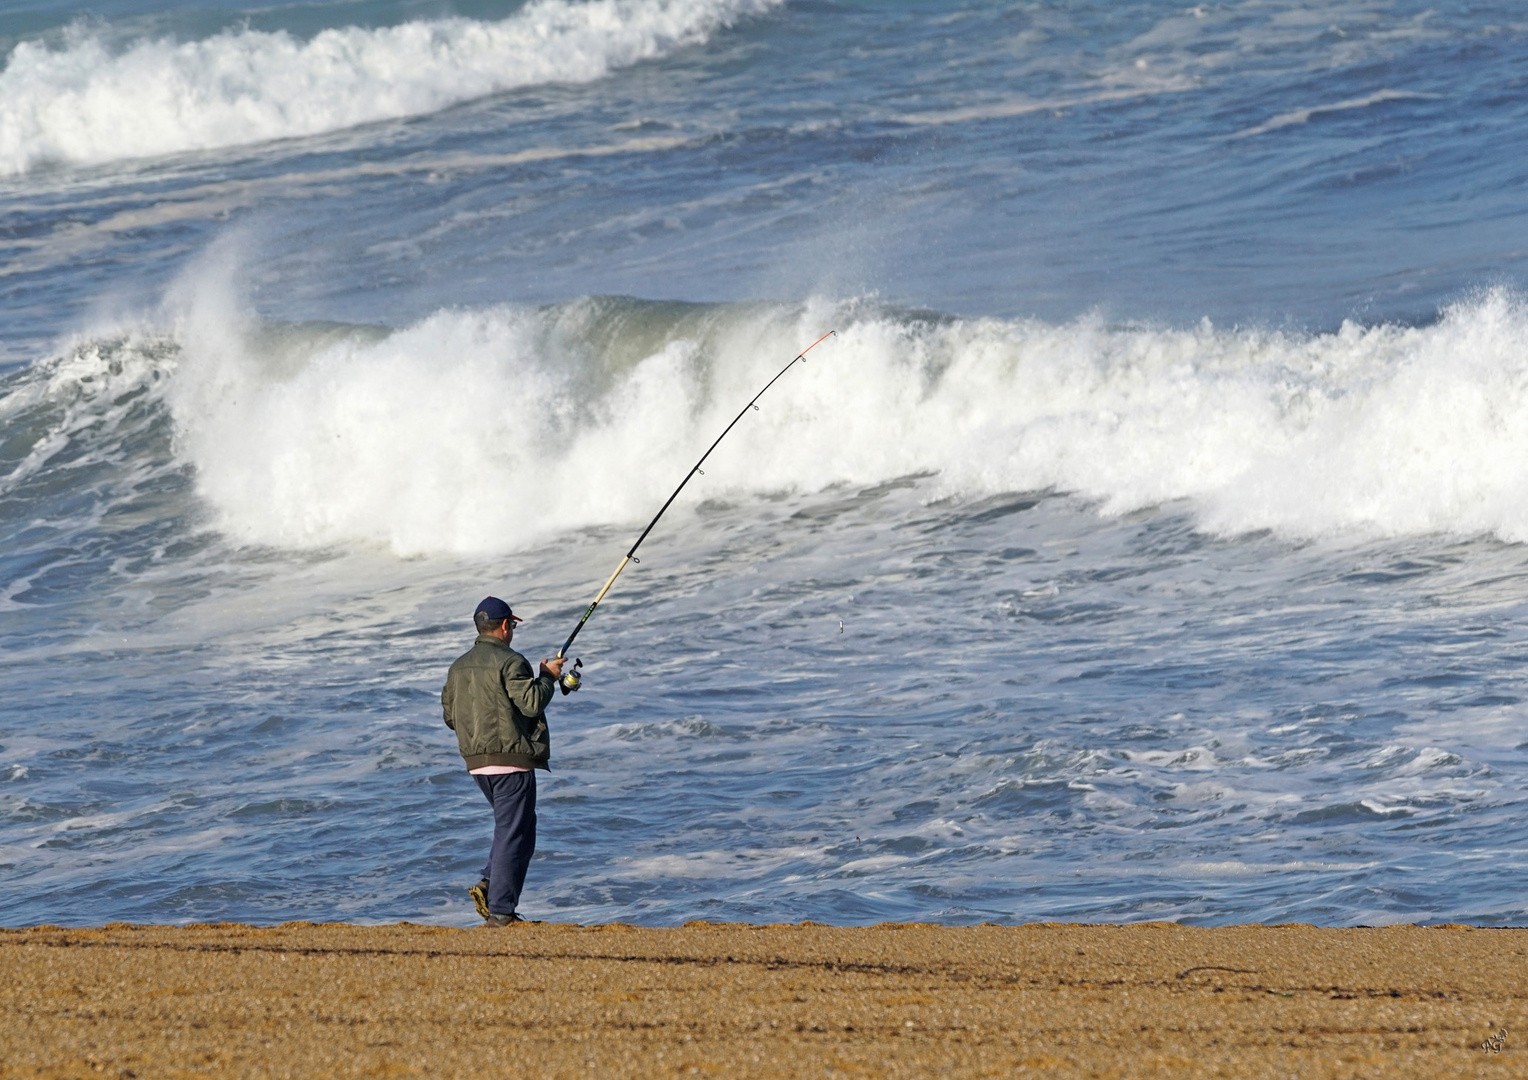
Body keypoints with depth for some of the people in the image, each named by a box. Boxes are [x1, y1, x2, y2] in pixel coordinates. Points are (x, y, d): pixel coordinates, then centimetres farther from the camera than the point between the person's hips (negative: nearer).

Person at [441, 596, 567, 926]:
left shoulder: (459, 667, 12)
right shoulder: (509, 662, -12)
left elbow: (450, 716, 15)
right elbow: (532, 703, -18)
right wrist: (548, 677, -1)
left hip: (477, 762, 8)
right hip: (511, 761, -8)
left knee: (508, 827, 22)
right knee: (515, 834, -3)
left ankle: (488, 884, 5)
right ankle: (500, 911, -7)